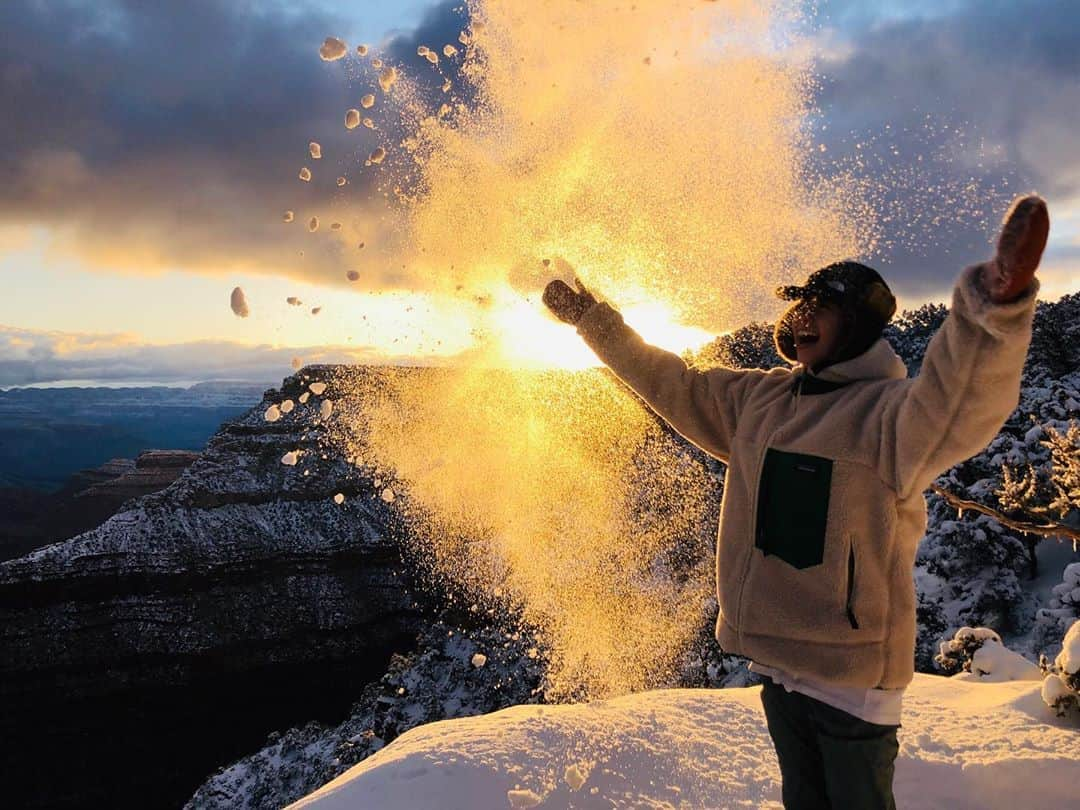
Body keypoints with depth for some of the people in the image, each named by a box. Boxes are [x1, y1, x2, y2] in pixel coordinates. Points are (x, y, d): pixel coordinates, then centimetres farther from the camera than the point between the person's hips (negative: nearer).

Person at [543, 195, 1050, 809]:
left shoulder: (890, 411, -16)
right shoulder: (756, 399, 4)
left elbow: (963, 403, -37)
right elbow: (671, 385, 15)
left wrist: (994, 307, -57)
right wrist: (593, 319, 16)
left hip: (853, 672, -6)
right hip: (776, 660, 7)